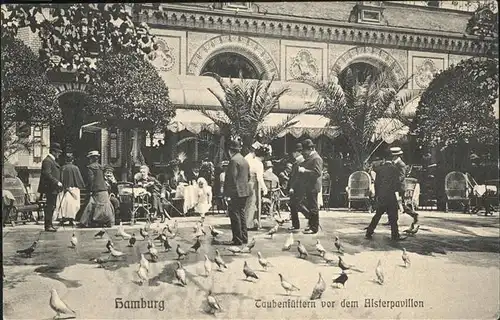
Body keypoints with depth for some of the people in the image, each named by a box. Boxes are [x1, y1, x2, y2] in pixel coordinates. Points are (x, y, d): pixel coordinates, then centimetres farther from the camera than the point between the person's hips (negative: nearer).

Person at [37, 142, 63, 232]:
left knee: (51, 206, 13)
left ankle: (48, 224, 19)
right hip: (50, 188, -10)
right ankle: (48, 225, -5)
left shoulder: (53, 161, 20)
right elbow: (47, 174, -21)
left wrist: (58, 183, 17)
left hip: (54, 189, 10)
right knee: (50, 206, -8)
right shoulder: (47, 161, -13)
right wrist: (57, 182, -22)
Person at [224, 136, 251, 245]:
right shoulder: (245, 160, 13)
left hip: (236, 192, -9)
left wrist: (228, 194, -17)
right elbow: (248, 176, 19)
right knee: (241, 213, 16)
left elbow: (232, 178, -19)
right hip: (244, 192, 9)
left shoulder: (234, 160, -15)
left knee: (235, 215, -4)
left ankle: (238, 239, -1)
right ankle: (244, 237, 21)